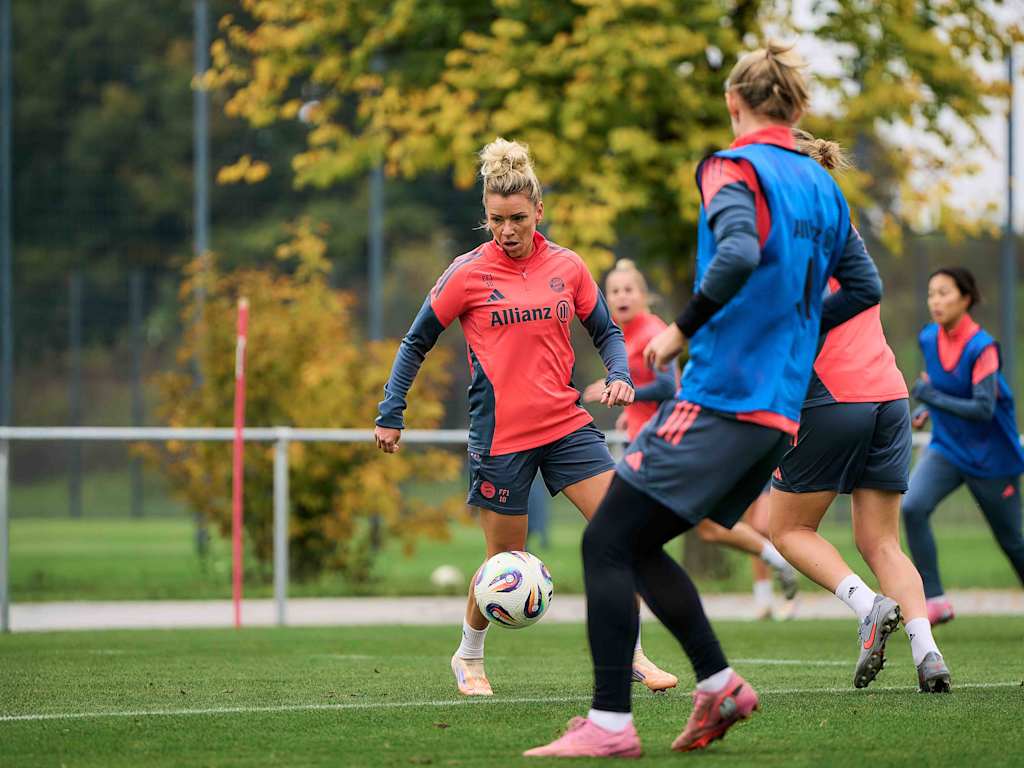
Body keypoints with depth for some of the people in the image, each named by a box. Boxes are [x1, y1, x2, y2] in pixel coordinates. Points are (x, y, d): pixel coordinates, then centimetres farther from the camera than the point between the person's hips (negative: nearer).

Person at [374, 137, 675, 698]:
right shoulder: (468, 274, -5)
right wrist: (390, 414, 3)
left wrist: (619, 376, -5)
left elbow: (606, 332, 15)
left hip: (566, 423, 3)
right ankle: (469, 657, 27)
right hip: (501, 435, -3)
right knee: (506, 560, 2)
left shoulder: (567, 267, 4)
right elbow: (416, 342, 4)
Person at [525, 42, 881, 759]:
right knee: (638, 546, 17)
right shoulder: (823, 187, 15)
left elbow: (740, 252, -26)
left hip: (718, 397, -8)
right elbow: (865, 286, 21)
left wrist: (683, 330, -17)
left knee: (606, 544, -4)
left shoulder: (734, 168, -7)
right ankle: (719, 684, 7)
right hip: (778, 410, 8)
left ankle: (609, 724, -10)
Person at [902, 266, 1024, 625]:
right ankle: (935, 600, -18)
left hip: (991, 457, -5)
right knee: (912, 507, -22)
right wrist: (926, 410, 3)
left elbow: (984, 409, -27)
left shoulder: (981, 347, -20)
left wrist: (934, 399, -33)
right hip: (947, 448, 5)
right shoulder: (929, 338, -1)